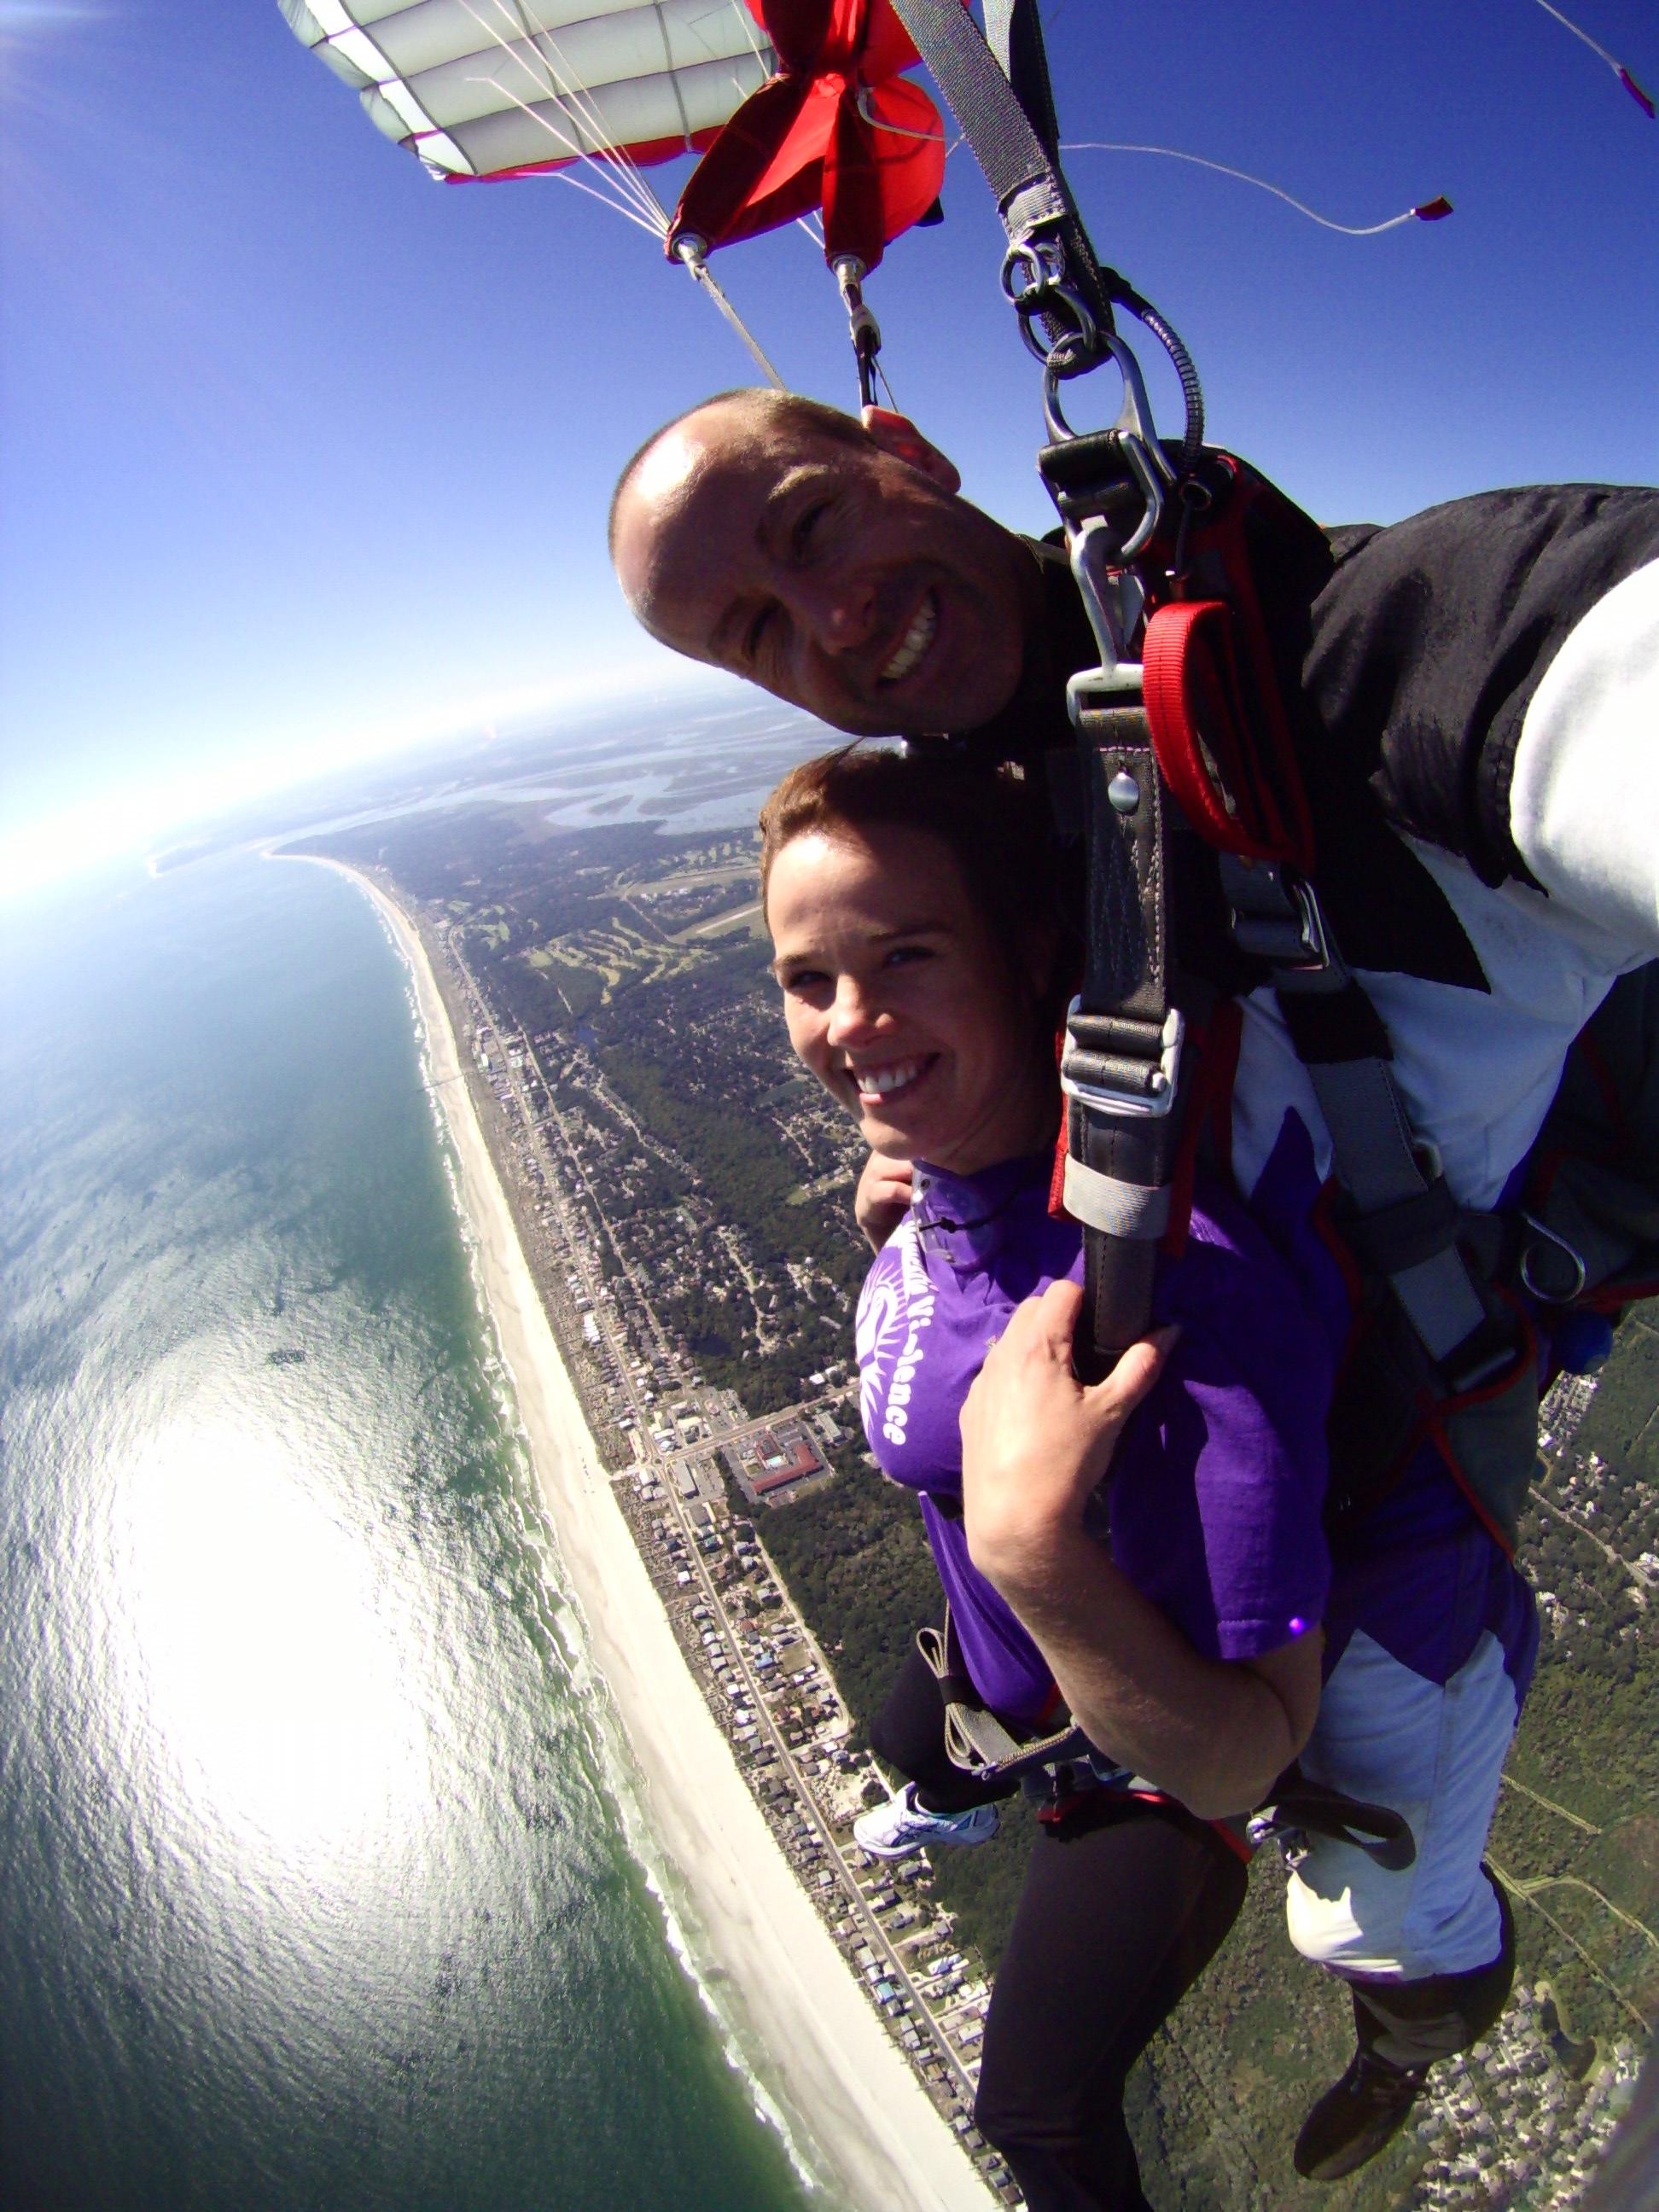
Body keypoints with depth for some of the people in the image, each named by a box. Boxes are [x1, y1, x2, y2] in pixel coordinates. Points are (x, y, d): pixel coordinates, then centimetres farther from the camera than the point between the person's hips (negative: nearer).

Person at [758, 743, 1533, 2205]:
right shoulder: (948, 1155, -22)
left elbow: (1236, 1763, -40)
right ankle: (960, 1813, 77)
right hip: (1023, 1649, 7)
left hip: (1184, 1743, -6)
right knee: (907, 1736, 37)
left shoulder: (1176, 1276, -46)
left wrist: (1035, 1551, -54)